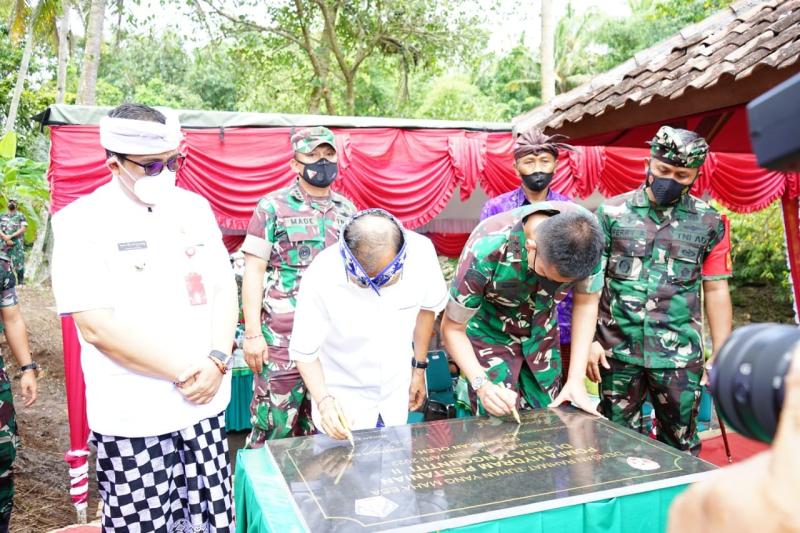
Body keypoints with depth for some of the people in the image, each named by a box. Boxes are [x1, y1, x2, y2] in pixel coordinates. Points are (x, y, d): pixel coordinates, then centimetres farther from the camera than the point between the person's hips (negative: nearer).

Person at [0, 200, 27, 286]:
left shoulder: (20, 215, 7)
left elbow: (23, 228, -5)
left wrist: (11, 236, -13)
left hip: (17, 243, -4)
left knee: (18, 262, -9)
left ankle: (21, 282, -5)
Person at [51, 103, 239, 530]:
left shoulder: (195, 207, 6)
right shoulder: (82, 221, -9)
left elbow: (224, 289, 7)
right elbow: (97, 327, -15)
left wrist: (217, 362, -9)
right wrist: (186, 372, -15)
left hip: (206, 406, 4)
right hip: (134, 420, -3)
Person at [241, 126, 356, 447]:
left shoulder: (347, 210, 10)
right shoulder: (274, 207, -3)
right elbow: (253, 271, -5)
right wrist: (252, 333, -10)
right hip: (282, 339, -4)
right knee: (272, 428, 2)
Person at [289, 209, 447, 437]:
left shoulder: (421, 252, -24)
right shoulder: (321, 278, -31)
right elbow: (305, 352, -18)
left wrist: (419, 367, 5)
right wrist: (324, 401, -33)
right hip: (343, 395, -3)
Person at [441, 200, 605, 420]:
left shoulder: (586, 237, -24)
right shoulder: (486, 250, -34)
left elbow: (586, 303, -9)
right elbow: (452, 328, -21)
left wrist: (576, 379, -15)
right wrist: (482, 384, -34)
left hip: (541, 334, 4)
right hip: (490, 334, -3)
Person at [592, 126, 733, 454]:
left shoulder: (709, 223, 2)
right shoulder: (611, 213, -1)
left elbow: (716, 290, 6)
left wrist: (721, 355, 4)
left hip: (680, 356, 1)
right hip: (619, 352, 0)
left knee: (680, 445, 13)